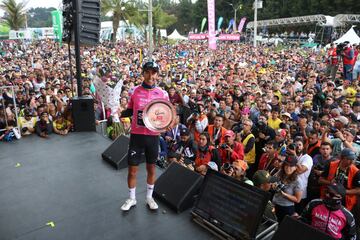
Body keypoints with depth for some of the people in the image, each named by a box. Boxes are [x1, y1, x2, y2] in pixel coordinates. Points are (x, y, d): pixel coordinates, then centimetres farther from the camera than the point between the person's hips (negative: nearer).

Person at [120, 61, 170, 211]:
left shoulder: (163, 94, -3)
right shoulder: (135, 91, -2)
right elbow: (130, 111, 8)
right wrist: (118, 113, -10)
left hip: (153, 136, 0)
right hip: (136, 135, 0)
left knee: (151, 168, 15)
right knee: (132, 170, 7)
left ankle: (149, 197, 36)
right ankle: (131, 199, 30)